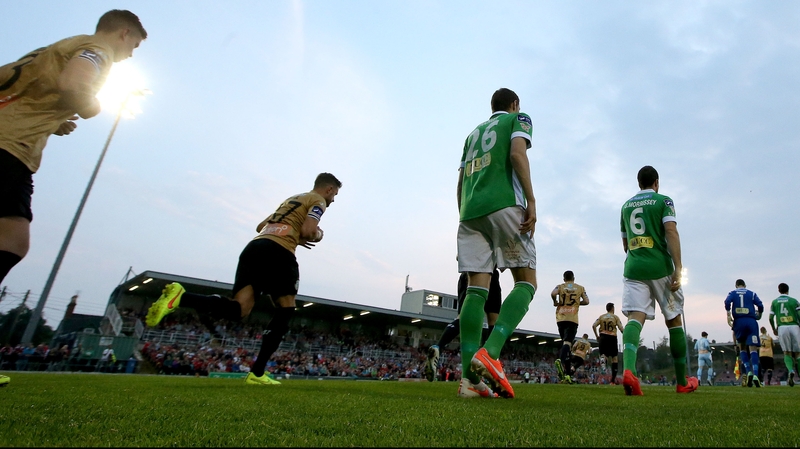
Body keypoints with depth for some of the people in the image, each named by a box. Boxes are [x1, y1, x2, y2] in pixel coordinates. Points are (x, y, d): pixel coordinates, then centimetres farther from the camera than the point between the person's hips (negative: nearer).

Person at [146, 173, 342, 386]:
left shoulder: (290, 200, 35)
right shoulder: (318, 200, 9)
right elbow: (308, 231, -9)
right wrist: (318, 234, 15)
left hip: (253, 247, 7)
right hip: (277, 252, -7)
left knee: (238, 309, -7)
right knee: (284, 312, 2)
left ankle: (181, 297, -28)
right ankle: (257, 373, -1)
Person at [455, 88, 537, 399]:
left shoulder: (474, 132, 31)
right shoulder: (518, 119, 16)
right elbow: (517, 154, -6)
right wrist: (531, 201, -11)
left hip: (470, 210, 5)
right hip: (504, 204, -5)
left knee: (476, 289, -3)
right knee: (526, 282, 1)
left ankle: (470, 379, -10)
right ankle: (490, 352, -20)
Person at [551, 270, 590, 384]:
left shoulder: (560, 286, 9)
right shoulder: (580, 288, 12)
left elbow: (553, 294, -12)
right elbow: (586, 301, 3)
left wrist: (555, 302, 5)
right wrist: (577, 303, 21)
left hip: (561, 318, 2)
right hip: (572, 319, -2)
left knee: (565, 342, 13)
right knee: (567, 342, -13)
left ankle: (567, 373, 14)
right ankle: (560, 360, -44)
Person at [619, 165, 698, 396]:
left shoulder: (626, 206, 17)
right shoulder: (663, 201, 4)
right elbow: (671, 233, -11)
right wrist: (678, 268, -15)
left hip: (633, 267, 3)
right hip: (660, 267, -2)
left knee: (635, 317, -9)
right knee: (674, 320, 12)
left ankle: (628, 368, -35)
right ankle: (682, 381, 22)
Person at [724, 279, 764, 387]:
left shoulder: (732, 293, 12)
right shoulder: (752, 293, 14)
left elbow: (727, 302, -6)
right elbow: (760, 305, 4)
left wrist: (728, 315, -1)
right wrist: (758, 315, 22)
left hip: (739, 321, 0)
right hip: (751, 321, 0)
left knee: (742, 348, 14)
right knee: (753, 349, -4)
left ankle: (748, 371, -3)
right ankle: (755, 374, -19)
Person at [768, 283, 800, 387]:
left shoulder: (774, 302, 10)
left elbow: (771, 318, 8)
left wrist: (774, 329, 21)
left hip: (782, 328, 0)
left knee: (787, 353, 4)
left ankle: (791, 371, -20)